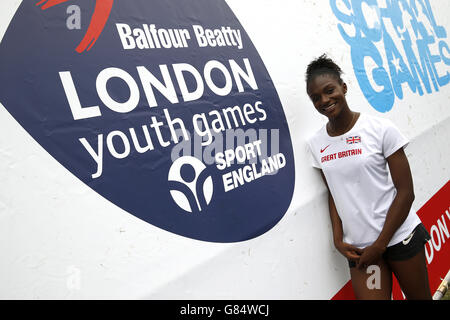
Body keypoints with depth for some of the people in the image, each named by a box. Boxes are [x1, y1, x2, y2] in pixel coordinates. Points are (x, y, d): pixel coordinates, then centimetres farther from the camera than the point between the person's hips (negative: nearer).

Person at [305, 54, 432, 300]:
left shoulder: (380, 129, -11)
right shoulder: (316, 144, 0)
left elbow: (406, 192, -10)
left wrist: (379, 245, -11)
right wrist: (338, 238, -5)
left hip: (399, 236, -2)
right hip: (359, 246, 2)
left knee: (420, 296, 15)